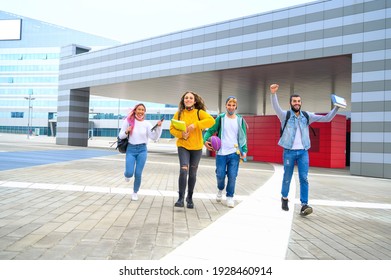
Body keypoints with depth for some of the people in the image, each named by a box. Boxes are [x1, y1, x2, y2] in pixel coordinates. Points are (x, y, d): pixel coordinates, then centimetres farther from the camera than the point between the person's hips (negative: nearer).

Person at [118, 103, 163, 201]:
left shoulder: (147, 124, -1)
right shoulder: (128, 121, -3)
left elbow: (154, 138, -7)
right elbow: (120, 136, 2)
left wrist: (158, 127, -19)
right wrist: (126, 132, -18)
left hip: (142, 150, 1)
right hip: (130, 149, 0)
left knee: (138, 174, 1)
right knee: (129, 173, -7)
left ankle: (135, 192, 25)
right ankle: (126, 175, 33)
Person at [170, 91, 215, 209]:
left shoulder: (199, 112, -4)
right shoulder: (179, 113, 1)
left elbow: (211, 120, -18)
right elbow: (172, 128, 4)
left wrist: (195, 125, -26)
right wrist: (181, 134, -16)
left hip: (196, 147, 1)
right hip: (183, 146, 0)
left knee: (192, 174, 10)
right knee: (183, 170, -18)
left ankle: (190, 198, 28)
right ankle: (181, 198, -7)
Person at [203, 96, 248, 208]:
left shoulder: (240, 120, 6)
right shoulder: (220, 118, 2)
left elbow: (243, 137, 8)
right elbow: (210, 130, 0)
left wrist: (244, 151, 0)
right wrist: (205, 140, -19)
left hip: (234, 153, 1)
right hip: (221, 153, 0)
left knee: (232, 176, -2)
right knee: (220, 175, 4)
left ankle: (230, 197, 16)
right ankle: (220, 189, 35)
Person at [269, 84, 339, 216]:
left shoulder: (307, 116, 7)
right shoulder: (285, 115, -3)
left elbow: (327, 118, 7)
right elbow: (276, 107, -23)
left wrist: (336, 107, -7)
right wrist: (273, 94, -41)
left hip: (303, 152, 2)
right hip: (289, 152, -2)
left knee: (304, 178, -6)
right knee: (287, 178, 9)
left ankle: (304, 205, -4)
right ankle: (284, 198, 32)